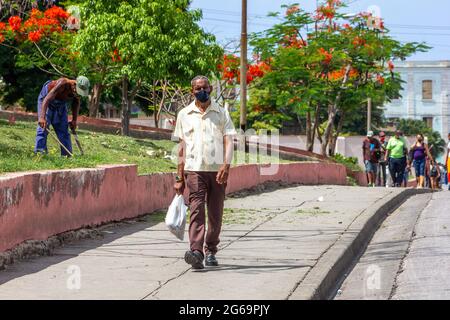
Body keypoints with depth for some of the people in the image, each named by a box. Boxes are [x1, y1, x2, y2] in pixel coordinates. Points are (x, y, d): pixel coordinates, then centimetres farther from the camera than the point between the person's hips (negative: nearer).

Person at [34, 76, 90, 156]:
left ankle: (67, 155, 9)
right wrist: (42, 117, -57)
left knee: (63, 130, 5)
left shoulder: (79, 90, -20)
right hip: (46, 101, -6)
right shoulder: (63, 84, -40)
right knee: (43, 127, -18)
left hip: (61, 103, 6)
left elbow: (76, 103, 3)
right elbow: (47, 99, -47)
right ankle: (39, 152, -19)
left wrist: (74, 120, -1)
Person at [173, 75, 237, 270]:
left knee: (215, 214, 5)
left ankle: (210, 251, 19)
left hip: (217, 170, 1)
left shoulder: (221, 113, 10)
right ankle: (196, 252, -26)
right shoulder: (184, 115, 12)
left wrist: (226, 164, -17)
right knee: (197, 209, -16)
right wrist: (180, 177, 11)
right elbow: (182, 147, 14)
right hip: (194, 169, -1)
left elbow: (228, 141, 0)